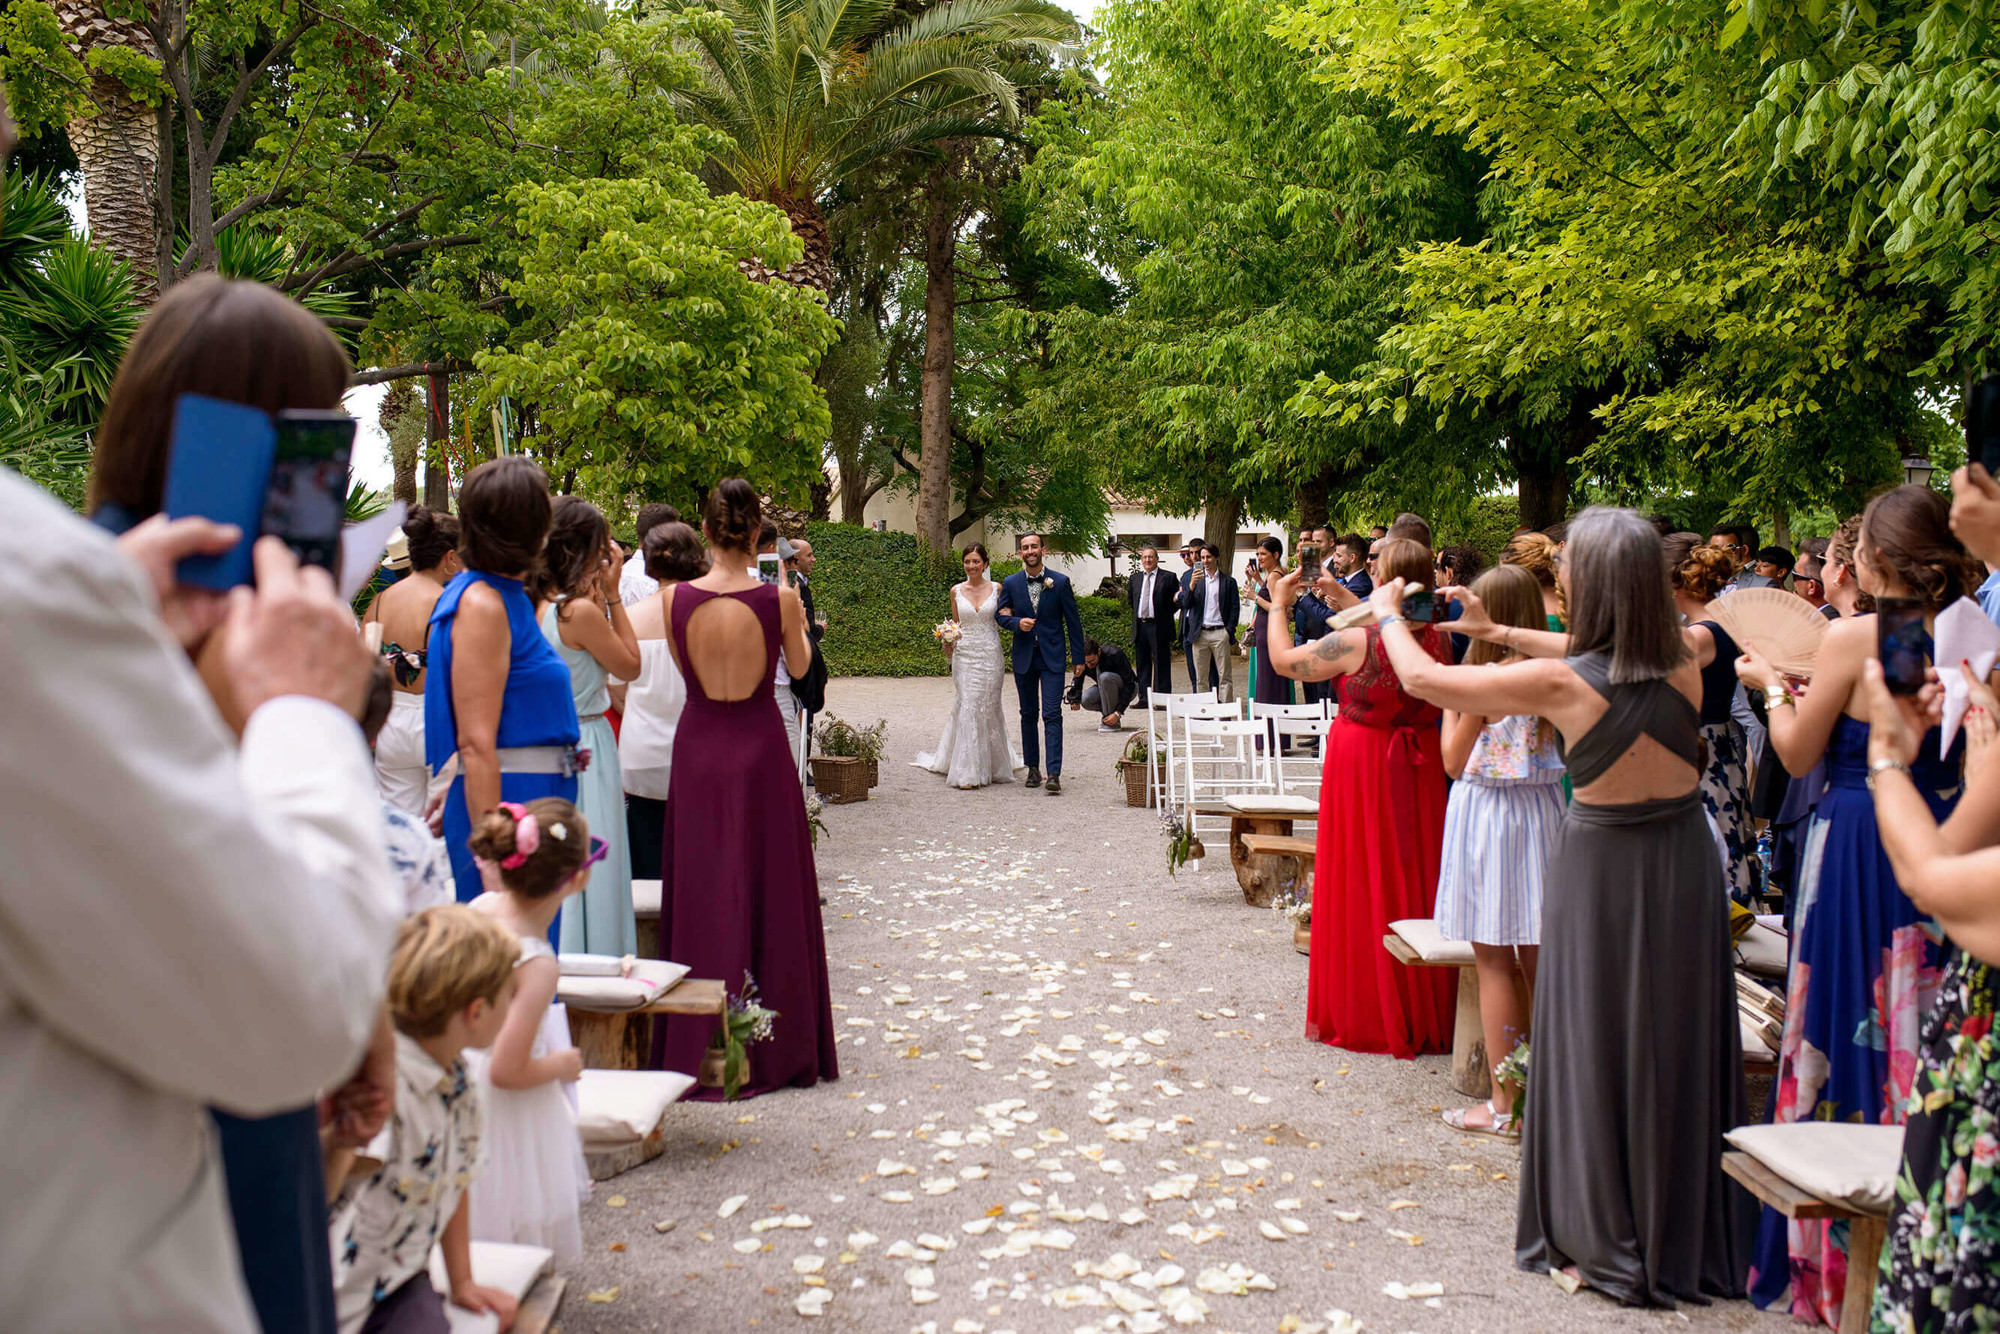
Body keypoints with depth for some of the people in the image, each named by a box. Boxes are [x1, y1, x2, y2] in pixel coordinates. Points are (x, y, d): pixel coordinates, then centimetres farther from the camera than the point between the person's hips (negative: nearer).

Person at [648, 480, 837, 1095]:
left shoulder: (674, 598, -8)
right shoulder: (779, 598, -11)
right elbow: (800, 665, 7)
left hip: (698, 744, 1)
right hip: (760, 745, -1)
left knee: (702, 889, 10)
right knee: (767, 886, 9)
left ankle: (697, 1047, 17)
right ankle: (773, 1043, 18)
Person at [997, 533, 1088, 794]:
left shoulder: (1060, 582, -4)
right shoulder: (1010, 583, 2)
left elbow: (1073, 620, 0)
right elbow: (999, 615, 10)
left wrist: (1078, 657, -2)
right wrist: (1017, 622, -12)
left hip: (1052, 657, -3)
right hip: (1024, 657, 3)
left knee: (1052, 715, -9)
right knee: (1028, 714, 11)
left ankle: (1054, 774, -12)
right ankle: (1033, 767, 22)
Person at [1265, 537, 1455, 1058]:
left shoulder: (1354, 641, -19)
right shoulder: (1438, 639, -3)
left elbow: (1283, 659, -5)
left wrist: (1280, 605, 10)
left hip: (1362, 766, -5)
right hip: (1420, 767, 5)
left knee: (1362, 884, 6)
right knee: (1415, 878, 13)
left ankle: (1363, 1013, 15)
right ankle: (1421, 1010, 23)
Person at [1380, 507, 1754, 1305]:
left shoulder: (1562, 682, -20)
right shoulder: (1682, 666, -7)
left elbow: (1421, 678, -13)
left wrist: (1387, 615, 6)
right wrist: (1498, 633, 22)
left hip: (1602, 868, -4)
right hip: (1684, 860, 4)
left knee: (1600, 1045, 8)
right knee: (1677, 1044, 14)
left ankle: (1607, 1245, 19)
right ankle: (1687, 1235, 28)